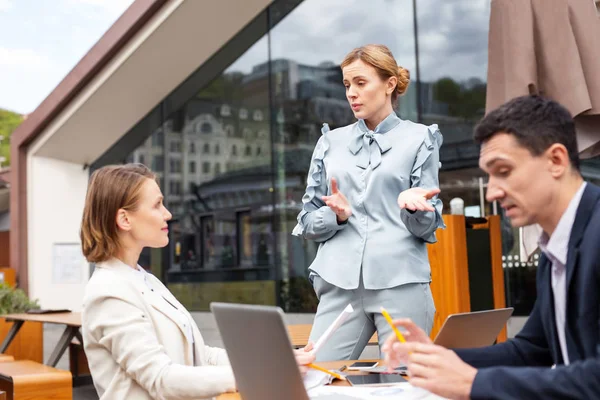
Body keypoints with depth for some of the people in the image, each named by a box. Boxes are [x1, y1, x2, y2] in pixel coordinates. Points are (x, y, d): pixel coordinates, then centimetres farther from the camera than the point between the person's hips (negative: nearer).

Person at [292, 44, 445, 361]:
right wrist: (337, 216, -9)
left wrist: (412, 205, -19)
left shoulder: (419, 138, 6)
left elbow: (427, 228, 3)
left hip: (401, 283, -2)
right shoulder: (331, 142, 14)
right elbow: (307, 222, 12)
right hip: (340, 284, 3)